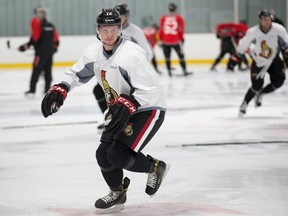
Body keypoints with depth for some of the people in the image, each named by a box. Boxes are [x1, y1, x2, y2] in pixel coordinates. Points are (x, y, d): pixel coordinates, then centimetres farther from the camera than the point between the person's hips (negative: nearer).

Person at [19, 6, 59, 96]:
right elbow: (56, 39, 16)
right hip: (50, 52, 7)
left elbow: (34, 39, -18)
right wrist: (54, 47, 28)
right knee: (48, 70, 9)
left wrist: (26, 46, -13)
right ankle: (47, 89, 9)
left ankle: (32, 89, -5)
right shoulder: (51, 25, 11)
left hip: (41, 53, -7)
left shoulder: (38, 25, -12)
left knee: (36, 70, -5)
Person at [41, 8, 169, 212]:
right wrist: (59, 90, -3)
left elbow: (151, 89, -27)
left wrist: (127, 104, -36)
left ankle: (155, 167, 8)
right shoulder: (94, 53, -2)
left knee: (118, 154, -19)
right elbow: (75, 73, 13)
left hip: (149, 109, -8)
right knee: (103, 154, 1)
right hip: (122, 111, 8)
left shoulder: (132, 54, -26)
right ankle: (118, 192, 28)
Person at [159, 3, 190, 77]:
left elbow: (160, 30, 2)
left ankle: (169, 72, 7)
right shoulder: (179, 18, -2)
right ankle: (184, 71, 11)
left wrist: (161, 39, 12)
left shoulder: (163, 18, 3)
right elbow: (181, 29, -3)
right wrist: (181, 38, 10)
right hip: (176, 41, -1)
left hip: (165, 41, 1)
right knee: (181, 56, 8)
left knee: (167, 57, 10)